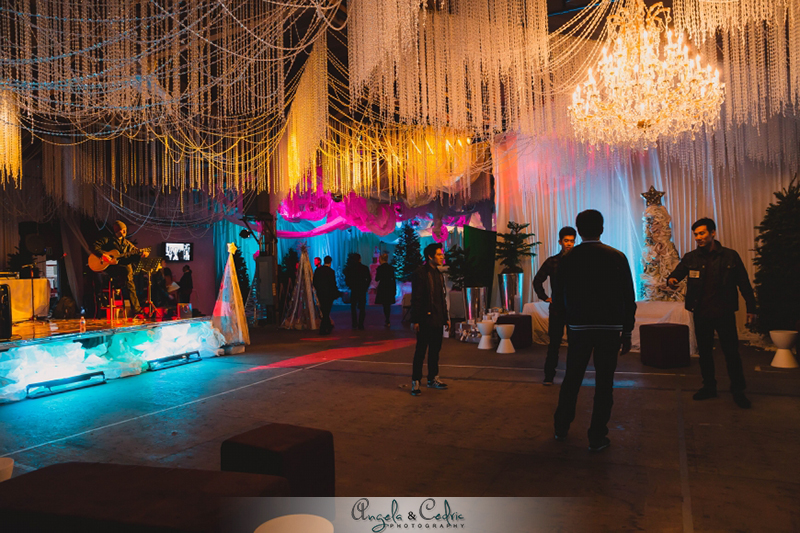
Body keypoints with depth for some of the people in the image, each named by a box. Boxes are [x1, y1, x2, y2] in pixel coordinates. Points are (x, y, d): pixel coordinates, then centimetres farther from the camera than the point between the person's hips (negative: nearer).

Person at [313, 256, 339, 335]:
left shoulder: (317, 270, 3)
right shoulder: (331, 271, -14)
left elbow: (314, 282, 8)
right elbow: (333, 284, -13)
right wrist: (336, 293, -1)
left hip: (320, 294, 6)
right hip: (328, 294, -6)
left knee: (325, 311, 19)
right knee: (326, 311, 1)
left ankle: (329, 326, 34)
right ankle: (322, 330, 0)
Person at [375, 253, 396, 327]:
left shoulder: (380, 268, -10)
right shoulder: (391, 267, 3)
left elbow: (376, 279, -5)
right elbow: (393, 279, 6)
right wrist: (394, 290, 12)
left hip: (382, 287, -4)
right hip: (390, 288, 4)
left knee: (385, 305, 2)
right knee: (388, 304, 14)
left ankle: (387, 322, -1)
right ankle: (387, 320, 23)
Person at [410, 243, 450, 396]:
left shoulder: (438, 274, 14)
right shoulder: (420, 273, -10)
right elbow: (415, 298, -13)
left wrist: (446, 317, 18)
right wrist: (415, 320, -17)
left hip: (437, 320, 8)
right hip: (425, 320, -8)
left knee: (435, 350, 14)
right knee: (421, 351, -2)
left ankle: (433, 379, 24)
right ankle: (415, 382, 5)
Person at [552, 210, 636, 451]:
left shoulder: (567, 259, -2)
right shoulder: (617, 257, -3)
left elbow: (558, 299, 0)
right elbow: (629, 299, -2)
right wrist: (627, 333, 6)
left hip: (579, 328, 1)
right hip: (610, 329, -1)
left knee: (571, 379, 14)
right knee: (604, 383, 7)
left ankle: (561, 428, 27)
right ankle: (597, 438, 12)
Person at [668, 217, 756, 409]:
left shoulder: (730, 256, -1)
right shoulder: (691, 258, 4)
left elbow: (744, 284, 2)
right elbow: (677, 272, 0)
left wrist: (751, 307, 0)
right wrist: (671, 279, -25)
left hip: (724, 312, -2)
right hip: (701, 313, 3)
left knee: (731, 352, 0)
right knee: (704, 352, 11)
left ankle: (738, 391, 13)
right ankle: (709, 387, 24)